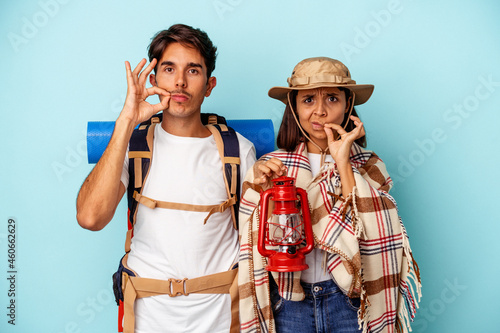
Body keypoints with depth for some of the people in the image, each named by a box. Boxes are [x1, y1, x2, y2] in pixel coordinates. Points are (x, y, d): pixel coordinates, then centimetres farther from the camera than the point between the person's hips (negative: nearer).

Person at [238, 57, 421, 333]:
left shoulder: (368, 166, -3)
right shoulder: (270, 167, -1)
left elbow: (369, 234, -17)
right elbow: (255, 245, 0)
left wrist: (343, 164, -19)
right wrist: (260, 191, -14)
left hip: (349, 301, -1)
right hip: (288, 303, 1)